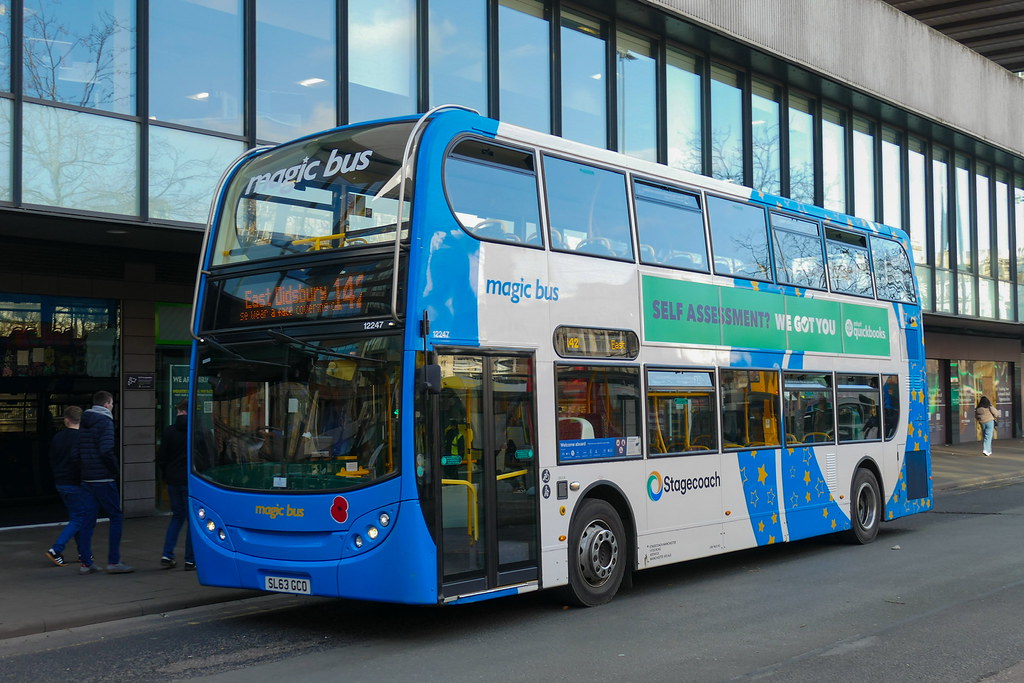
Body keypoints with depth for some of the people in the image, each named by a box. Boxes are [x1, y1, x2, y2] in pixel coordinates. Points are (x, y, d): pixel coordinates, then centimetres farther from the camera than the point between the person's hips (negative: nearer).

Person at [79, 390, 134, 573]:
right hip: (104, 479, -8)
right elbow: (106, 451, -19)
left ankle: (86, 562, 12)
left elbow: (77, 451, 17)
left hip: (87, 478, 8)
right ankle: (113, 562, -6)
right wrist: (117, 469, -10)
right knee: (117, 517, -2)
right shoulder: (105, 421, -10)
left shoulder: (84, 423, 15)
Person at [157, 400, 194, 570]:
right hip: (192, 481, -3)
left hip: (173, 481, 3)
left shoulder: (169, 431, 0)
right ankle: (190, 560, 5)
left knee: (177, 517, 17)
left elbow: (161, 458, 3)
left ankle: (167, 556, 9)